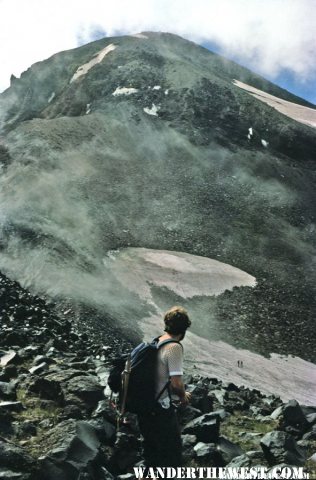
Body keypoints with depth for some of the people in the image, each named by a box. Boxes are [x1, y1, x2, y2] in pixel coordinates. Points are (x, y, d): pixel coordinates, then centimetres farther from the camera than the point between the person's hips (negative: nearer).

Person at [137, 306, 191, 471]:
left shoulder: (155, 342, 4)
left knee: (152, 451, 23)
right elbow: (176, 383, -24)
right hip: (161, 410, -8)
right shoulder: (174, 347, -20)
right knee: (171, 456, 8)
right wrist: (183, 396, -3)